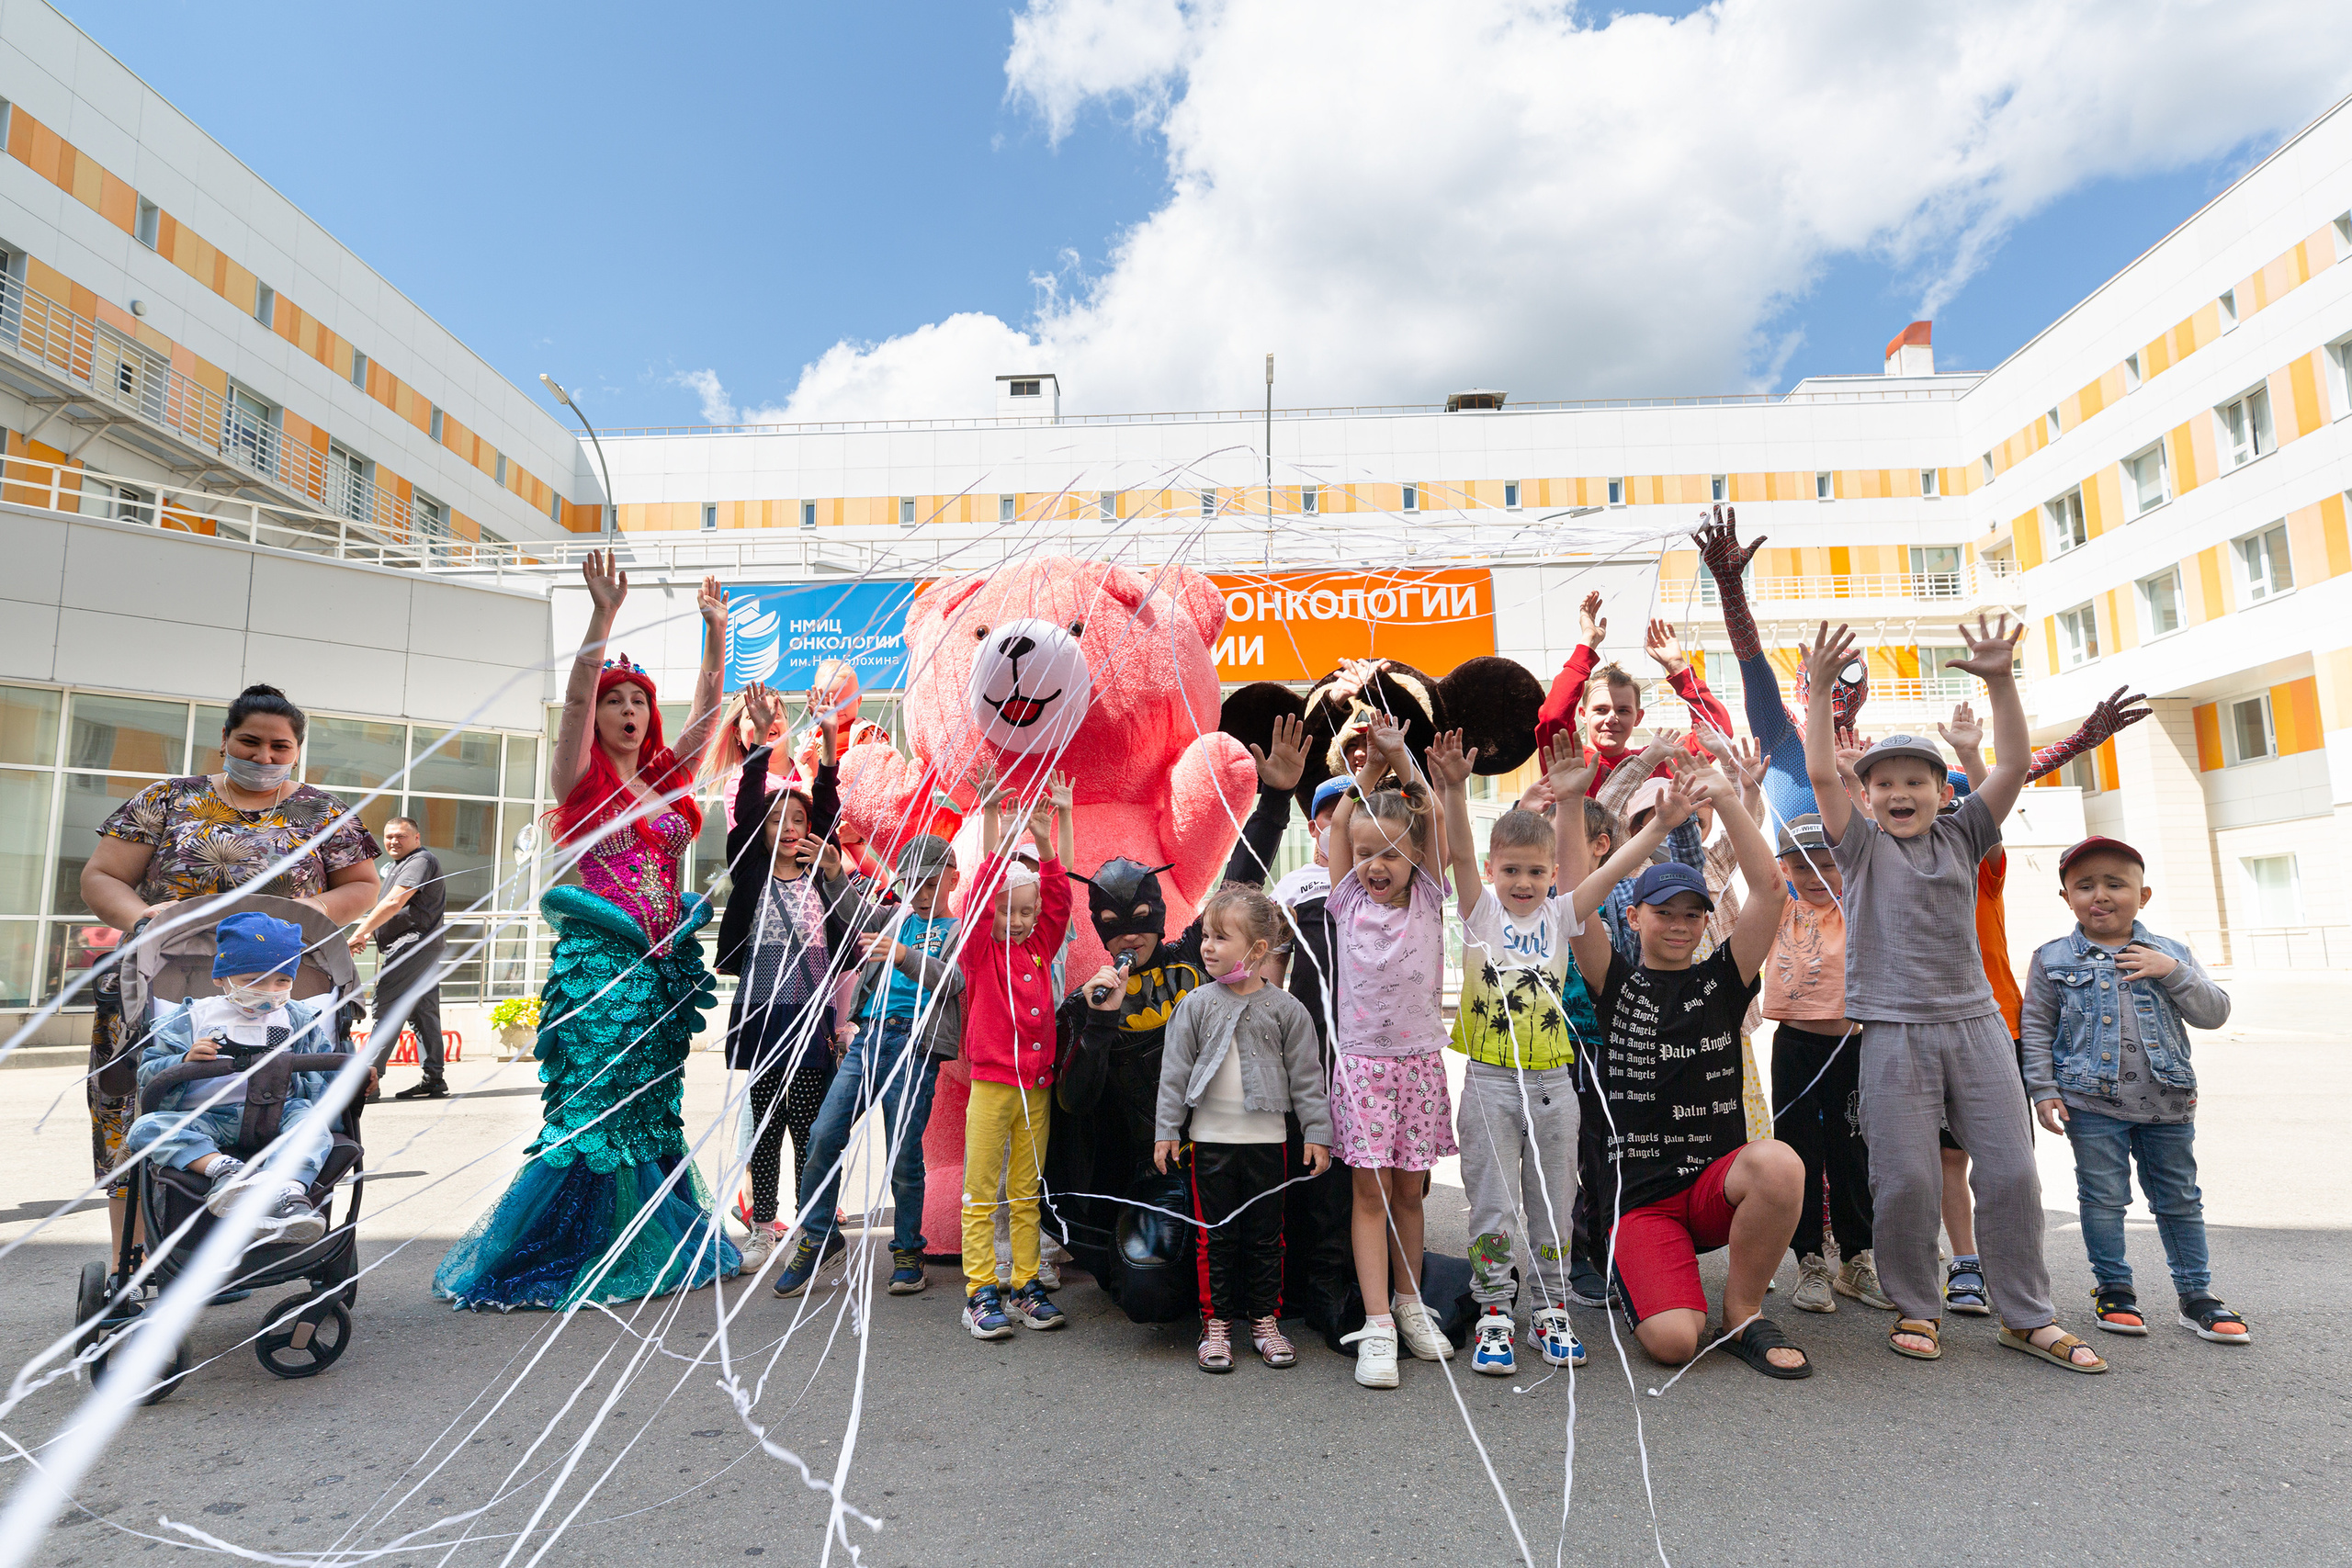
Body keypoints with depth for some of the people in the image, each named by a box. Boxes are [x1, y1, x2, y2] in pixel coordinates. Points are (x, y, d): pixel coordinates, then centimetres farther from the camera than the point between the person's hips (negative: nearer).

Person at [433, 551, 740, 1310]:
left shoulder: (666, 775, 14)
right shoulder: (579, 775, 1)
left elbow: (707, 706, 13)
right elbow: (576, 694, -13)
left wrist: (717, 632, 7)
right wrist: (603, 615, -23)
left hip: (667, 960, 5)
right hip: (599, 956, -5)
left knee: (652, 1111, 11)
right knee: (591, 1111, -6)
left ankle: (657, 1247, 22)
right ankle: (509, 1257, 9)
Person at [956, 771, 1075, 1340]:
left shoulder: (1040, 948, 8)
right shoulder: (980, 950, -4)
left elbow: (1058, 891, 4)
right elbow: (984, 889, -14)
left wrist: (1055, 827, -2)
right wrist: (990, 816, -24)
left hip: (1038, 1084, 4)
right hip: (991, 1083, -4)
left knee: (1027, 1191, 12)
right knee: (981, 1192, 3)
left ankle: (1027, 1285, 20)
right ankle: (980, 1292, 10)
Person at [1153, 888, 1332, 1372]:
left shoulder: (1285, 1009, -2)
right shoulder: (1196, 1005, -1)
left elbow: (1307, 1075, 2)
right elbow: (1174, 1070, 1)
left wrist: (1317, 1133, 1)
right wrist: (1167, 1130, -2)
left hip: (1268, 1137, 0)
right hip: (1210, 1137, 0)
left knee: (1266, 1234, 10)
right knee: (1216, 1235, 6)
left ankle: (1265, 1320, 25)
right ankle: (1216, 1323, 20)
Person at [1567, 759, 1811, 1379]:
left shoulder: (1722, 979, 7)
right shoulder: (1618, 984, 3)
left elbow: (1769, 890, -5)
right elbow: (1576, 908, -15)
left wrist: (1726, 799, -13)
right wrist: (1659, 826, -19)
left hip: (1718, 1179, 2)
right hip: (1641, 1196, -2)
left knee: (1779, 1163, -34)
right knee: (1673, 1341, -23)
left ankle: (1742, 1310, -8)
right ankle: (1645, 1282, 15)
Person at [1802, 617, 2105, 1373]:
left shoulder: (1962, 837, 12)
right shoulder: (1861, 845, 4)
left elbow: (2013, 767, 1)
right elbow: (1821, 773, -9)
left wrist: (2000, 682, -9)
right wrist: (1820, 689, -16)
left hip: (1973, 1020, 3)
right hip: (1893, 1027, -3)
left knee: (2010, 1170, 4)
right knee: (1906, 1177, -3)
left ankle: (2028, 1315, 19)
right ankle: (1916, 1308, 15)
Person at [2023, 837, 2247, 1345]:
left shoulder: (2170, 954, 8)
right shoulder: (2053, 959, 0)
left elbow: (2214, 1012, 1)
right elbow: (2036, 1030, 1)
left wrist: (2173, 971, -13)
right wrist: (2044, 1090, -5)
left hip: (2167, 1103, 2)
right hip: (2092, 1103, -2)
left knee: (2179, 1199, 12)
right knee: (2104, 1198, 5)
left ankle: (2196, 1294, 24)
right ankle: (2114, 1289, 18)